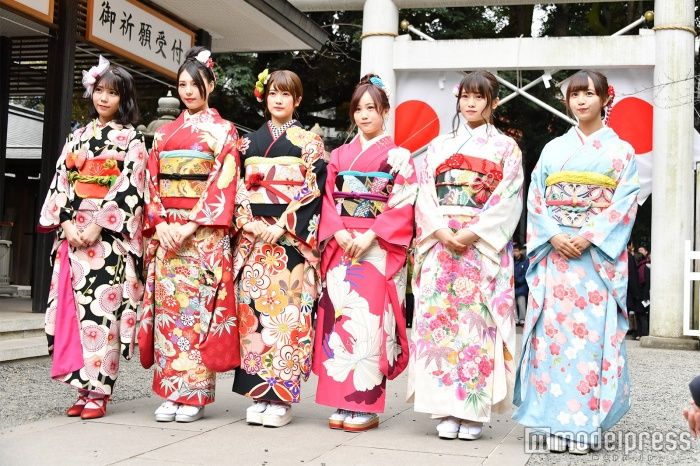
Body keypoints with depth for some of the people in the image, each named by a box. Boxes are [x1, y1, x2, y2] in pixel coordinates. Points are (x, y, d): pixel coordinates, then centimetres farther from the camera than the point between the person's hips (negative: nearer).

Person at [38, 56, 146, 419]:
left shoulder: (131, 139, 2)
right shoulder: (77, 136, 17)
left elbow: (129, 188, -8)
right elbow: (60, 181, 10)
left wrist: (97, 227, -14)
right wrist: (67, 223, -5)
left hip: (109, 236, -5)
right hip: (73, 233, 5)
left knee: (102, 309, -7)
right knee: (74, 306, 2)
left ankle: (98, 391, -1)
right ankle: (82, 388, 10)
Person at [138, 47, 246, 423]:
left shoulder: (222, 131, 3)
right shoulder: (164, 132, 17)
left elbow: (224, 184, -7)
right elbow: (153, 182, 11)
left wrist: (191, 226, -15)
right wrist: (160, 225, -5)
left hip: (204, 233, -4)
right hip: (165, 233, 4)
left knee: (199, 307, -5)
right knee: (167, 307, 2)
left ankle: (195, 395, 1)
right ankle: (170, 392, 8)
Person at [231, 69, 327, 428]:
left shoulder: (309, 141, 5)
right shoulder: (249, 142, 16)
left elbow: (312, 190, -4)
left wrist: (283, 225, -14)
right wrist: (248, 223, -6)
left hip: (292, 237, -4)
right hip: (253, 235, 4)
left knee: (286, 308, -7)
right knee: (253, 307, -1)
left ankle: (281, 398, 0)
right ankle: (259, 394, 7)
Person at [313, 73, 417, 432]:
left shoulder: (398, 157, 4)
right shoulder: (340, 155, 16)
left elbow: (402, 207, -5)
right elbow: (328, 199, 11)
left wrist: (370, 237, -15)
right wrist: (340, 233, -7)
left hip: (379, 250, -4)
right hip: (341, 247, 4)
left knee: (369, 319, -10)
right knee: (339, 317, -1)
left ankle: (366, 405, -4)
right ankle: (341, 402, 6)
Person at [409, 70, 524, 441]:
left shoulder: (505, 147, 9)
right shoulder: (439, 145, 17)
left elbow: (508, 201, -2)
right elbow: (425, 196, 8)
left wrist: (471, 234, -14)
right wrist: (441, 231, -10)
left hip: (485, 248, -2)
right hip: (440, 244, 2)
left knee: (478, 321, -5)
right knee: (440, 320, -3)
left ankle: (475, 410, 1)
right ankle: (447, 409, 2)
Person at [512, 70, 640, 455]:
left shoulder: (621, 150, 8)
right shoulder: (553, 148, 14)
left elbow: (625, 203, -3)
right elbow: (535, 198, 6)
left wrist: (588, 236, -15)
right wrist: (554, 235, -10)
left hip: (599, 254, -2)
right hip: (554, 252, 2)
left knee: (592, 332, -5)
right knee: (553, 331, -2)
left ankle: (585, 424, 1)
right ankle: (557, 422, 4)